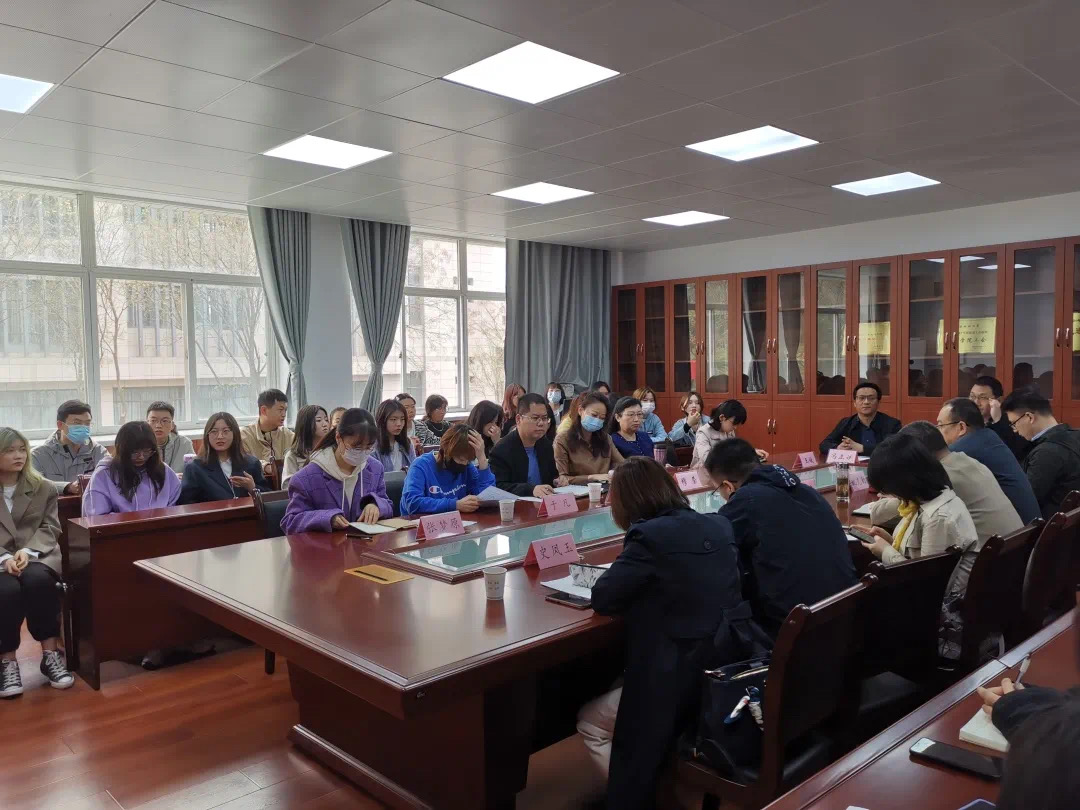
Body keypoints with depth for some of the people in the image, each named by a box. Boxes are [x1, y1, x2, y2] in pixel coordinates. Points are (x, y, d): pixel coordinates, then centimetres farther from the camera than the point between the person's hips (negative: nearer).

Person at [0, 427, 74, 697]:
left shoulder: (43, 487, 10)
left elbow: (50, 528, 4)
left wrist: (27, 551, -15)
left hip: (38, 554, 1)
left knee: (38, 581, -33)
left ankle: (50, 653, -23)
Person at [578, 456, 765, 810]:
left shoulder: (650, 535, -17)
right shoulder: (720, 525, 4)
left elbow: (602, 599, -12)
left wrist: (621, 570, 5)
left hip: (684, 679, -8)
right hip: (734, 666, 8)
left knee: (590, 723, 17)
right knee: (618, 685, 31)